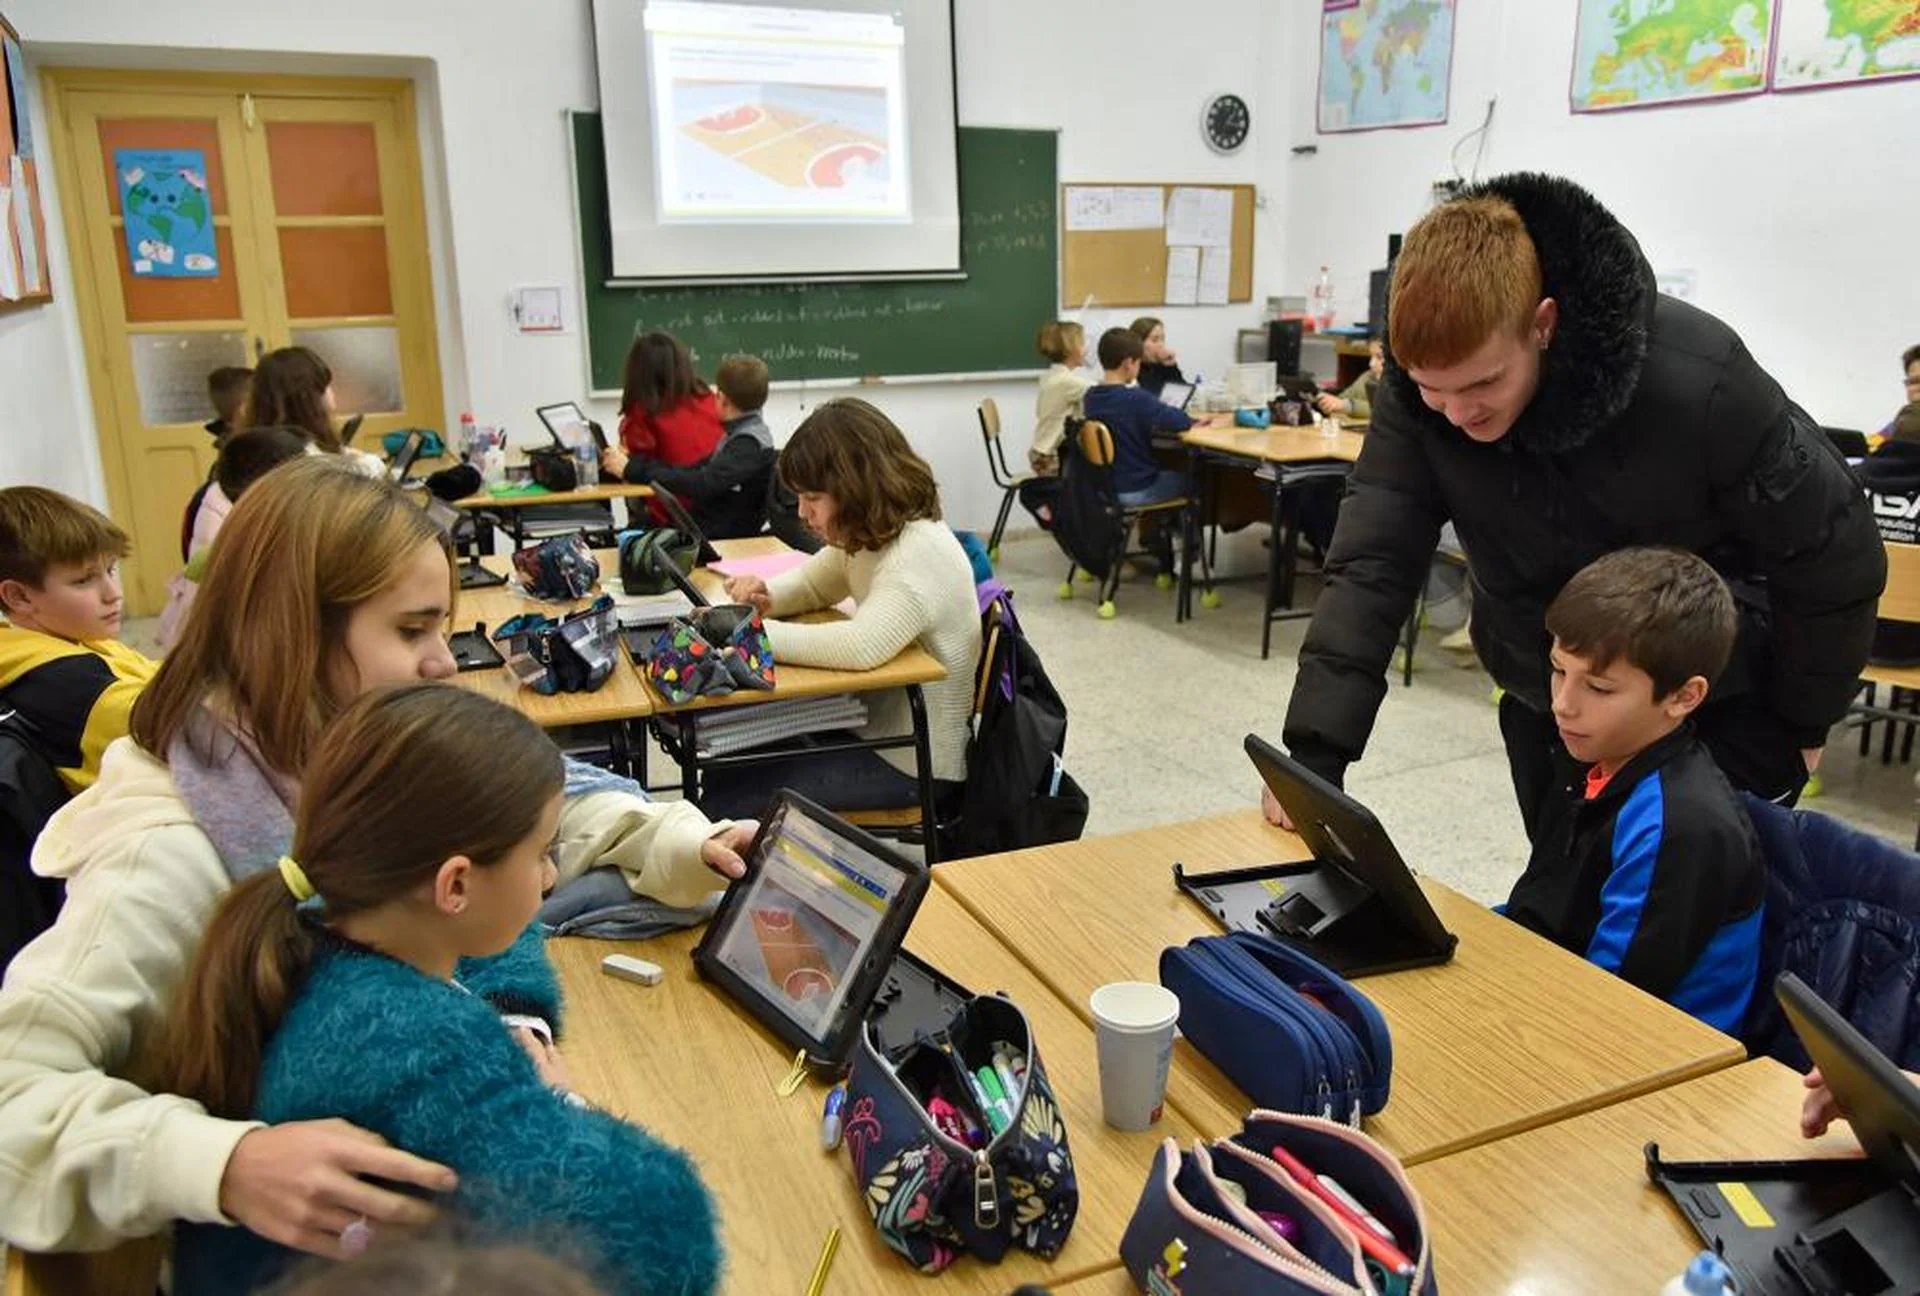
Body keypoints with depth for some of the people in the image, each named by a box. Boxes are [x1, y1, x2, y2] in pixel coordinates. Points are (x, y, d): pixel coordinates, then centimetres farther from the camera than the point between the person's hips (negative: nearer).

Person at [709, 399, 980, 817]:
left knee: (727, 799, -8)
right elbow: (813, 582, 18)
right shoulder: (871, 536, 2)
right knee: (730, 761, 7)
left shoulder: (920, 553, -26)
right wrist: (766, 598, -6)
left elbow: (862, 646, -39)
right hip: (879, 727, 9)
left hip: (914, 765, -9)